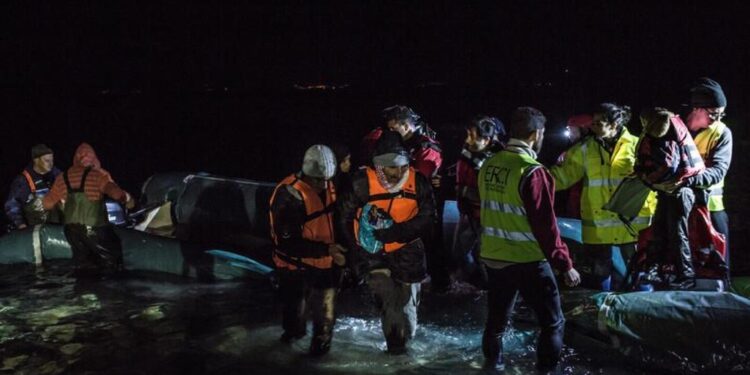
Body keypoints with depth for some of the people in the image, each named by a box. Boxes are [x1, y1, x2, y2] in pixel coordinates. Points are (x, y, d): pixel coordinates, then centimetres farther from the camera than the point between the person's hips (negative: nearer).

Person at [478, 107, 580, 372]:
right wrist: (565, 264, -12)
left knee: (497, 318, 21)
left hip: (492, 257, 7)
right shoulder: (531, 172, -19)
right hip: (527, 261, -7)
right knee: (553, 322, 7)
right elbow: (545, 225, -19)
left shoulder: (489, 166, 2)